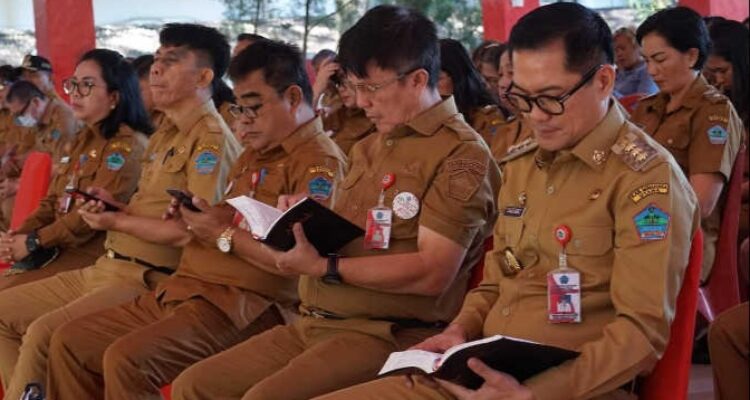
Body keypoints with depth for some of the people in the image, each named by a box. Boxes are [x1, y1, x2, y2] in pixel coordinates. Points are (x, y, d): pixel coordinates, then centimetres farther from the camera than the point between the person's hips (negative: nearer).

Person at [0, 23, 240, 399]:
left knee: (42, 333, -26)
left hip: (147, 280, -10)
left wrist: (118, 222, -13)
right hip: (106, 266, 10)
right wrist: (115, 206, 0)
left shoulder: (212, 140, -13)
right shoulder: (162, 136, 18)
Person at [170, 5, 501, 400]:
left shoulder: (461, 153, -9)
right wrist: (302, 225, 2)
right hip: (312, 324, 9)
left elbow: (433, 273, -18)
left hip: (387, 334, -9)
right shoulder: (368, 148, 20)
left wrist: (324, 267, -18)